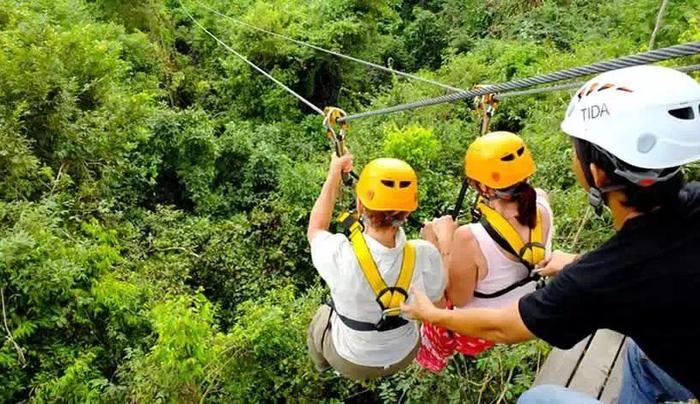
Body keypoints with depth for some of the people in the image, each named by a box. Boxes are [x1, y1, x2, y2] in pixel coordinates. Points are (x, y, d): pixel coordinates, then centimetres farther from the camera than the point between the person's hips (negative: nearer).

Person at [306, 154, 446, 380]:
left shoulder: (339, 256, -38)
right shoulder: (426, 256, -33)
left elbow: (315, 230, -13)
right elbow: (435, 302, -11)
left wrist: (333, 177, -4)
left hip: (351, 360, -1)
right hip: (404, 356, 2)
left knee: (321, 318, 31)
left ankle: (323, 365, 62)